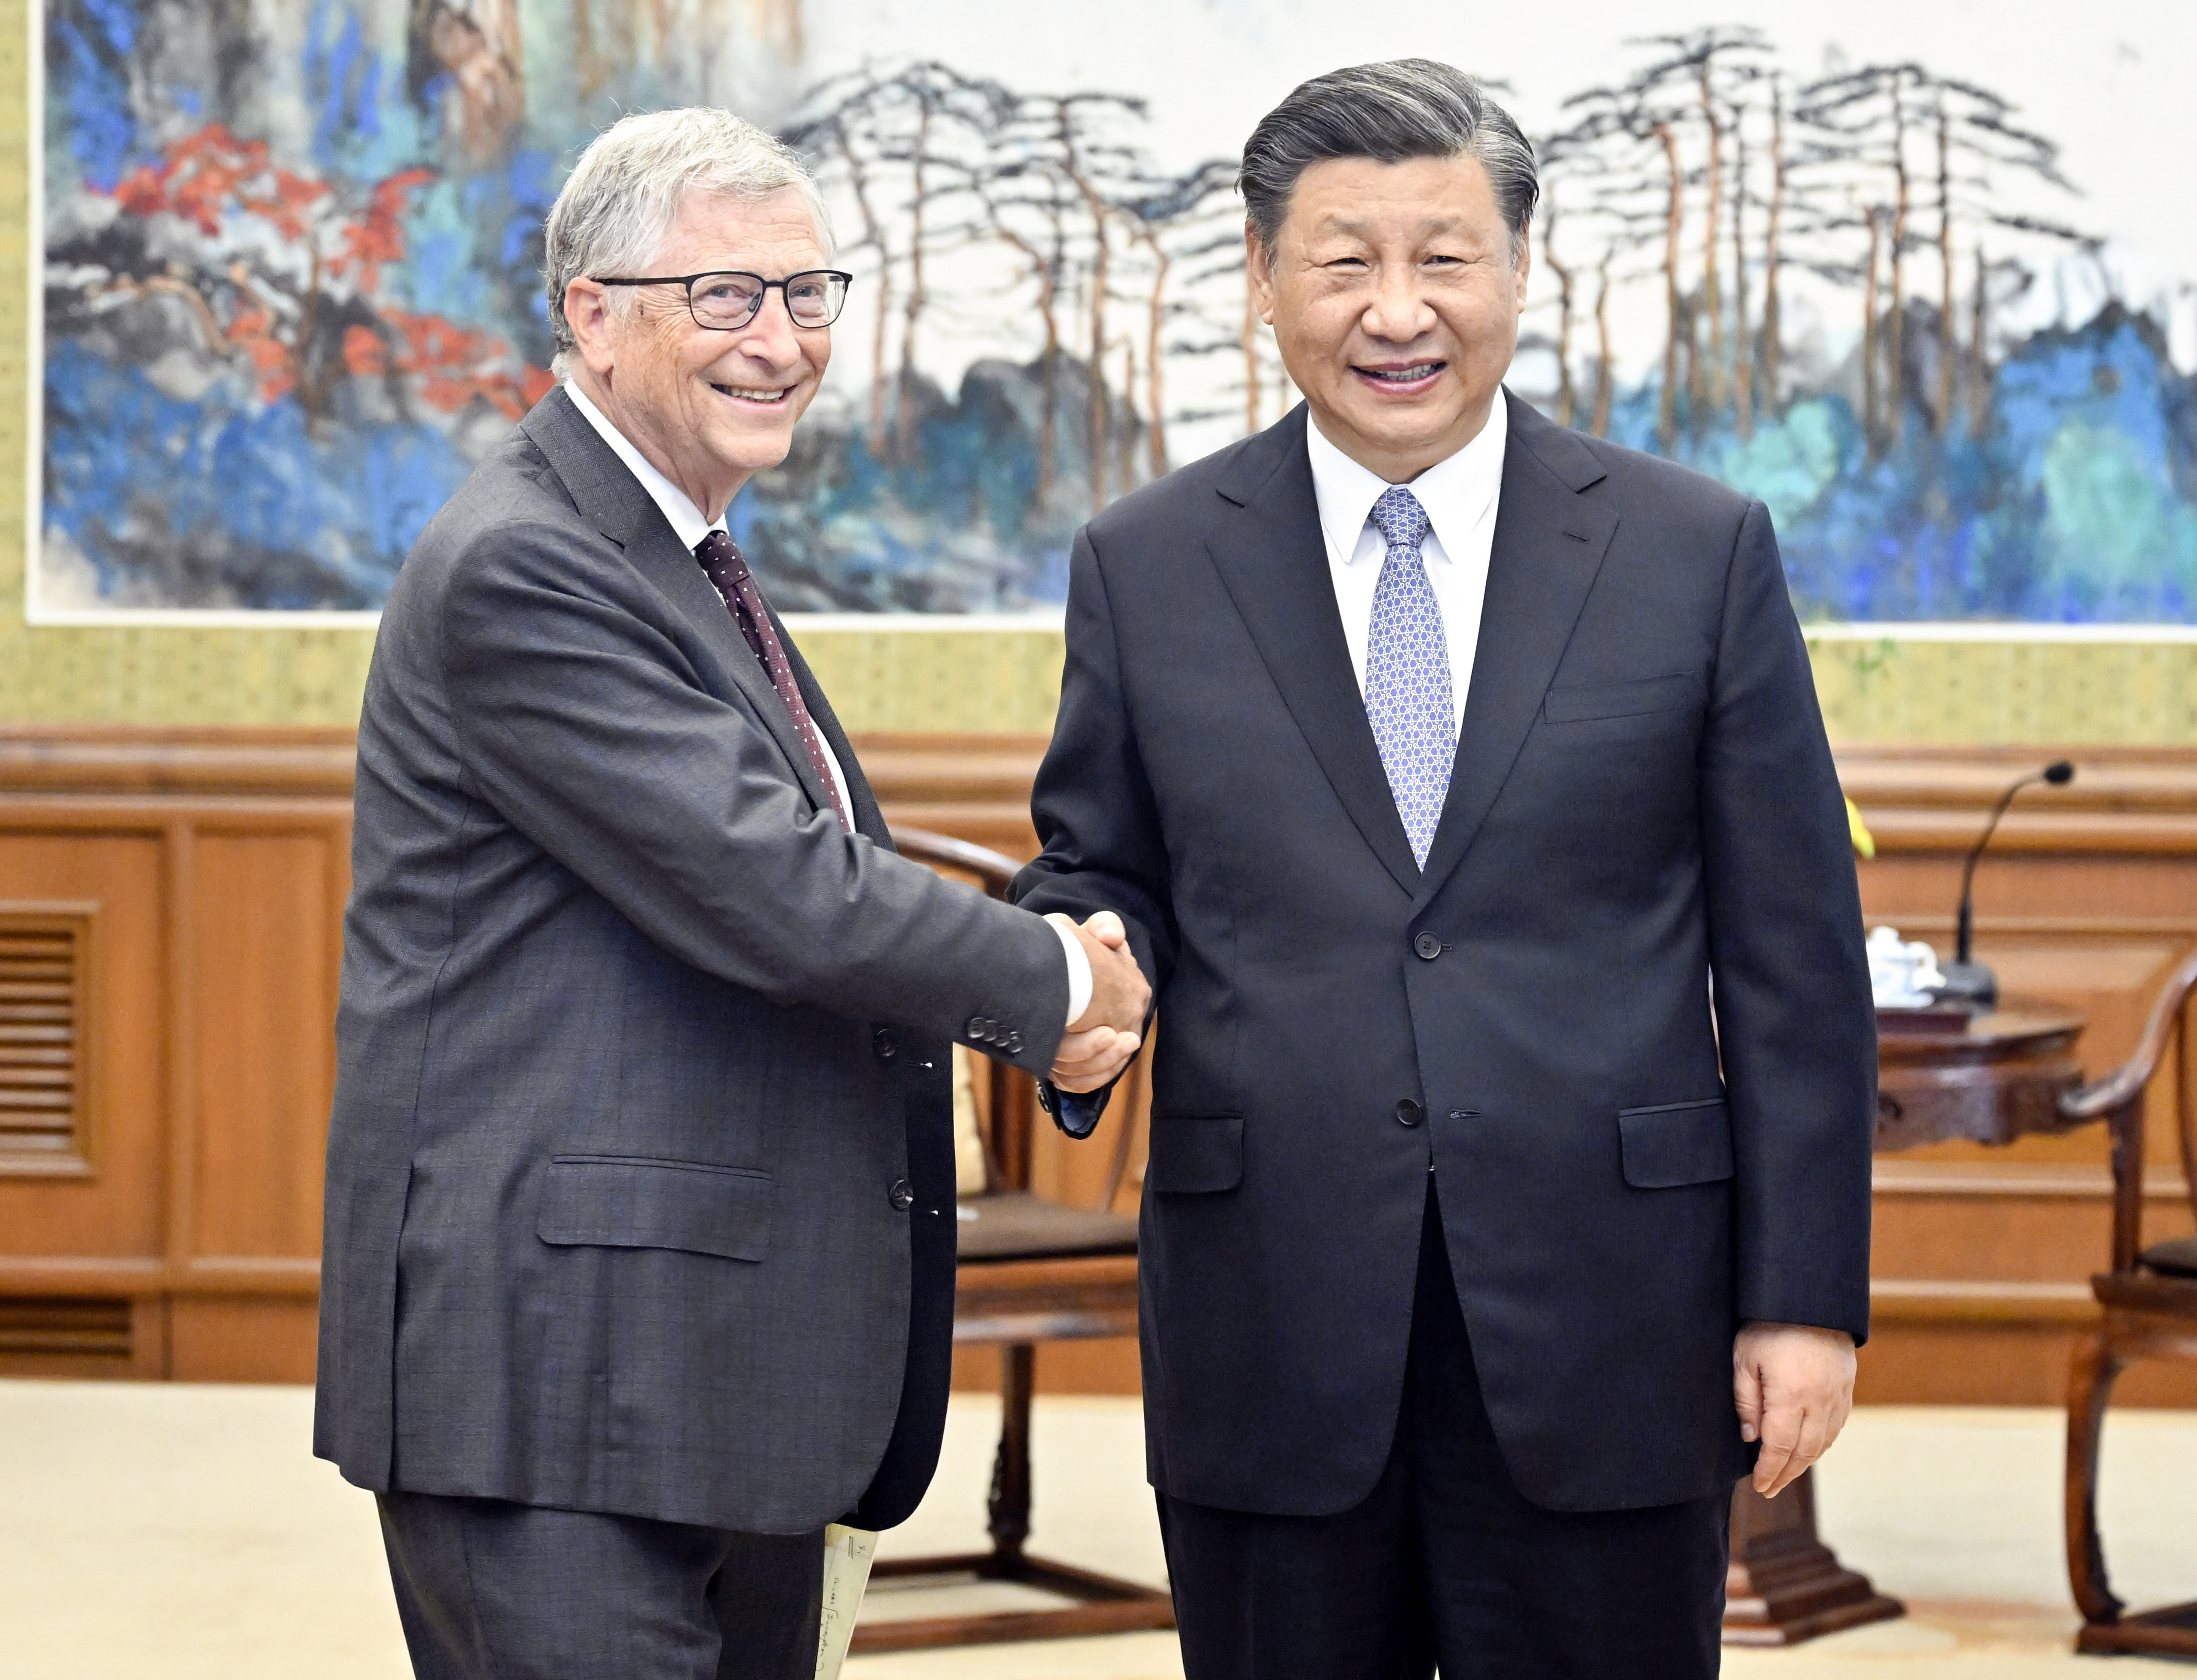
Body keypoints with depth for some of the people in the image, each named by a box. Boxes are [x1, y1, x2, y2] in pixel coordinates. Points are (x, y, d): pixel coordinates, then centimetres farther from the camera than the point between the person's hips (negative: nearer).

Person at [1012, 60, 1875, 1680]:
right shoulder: (1146, 564, 6)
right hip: (1271, 1334, 1)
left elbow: (1794, 956, 2)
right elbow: (1098, 868, 12)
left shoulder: (1700, 550, 2)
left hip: (1605, 1332, -1)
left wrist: (1806, 1297, -3)